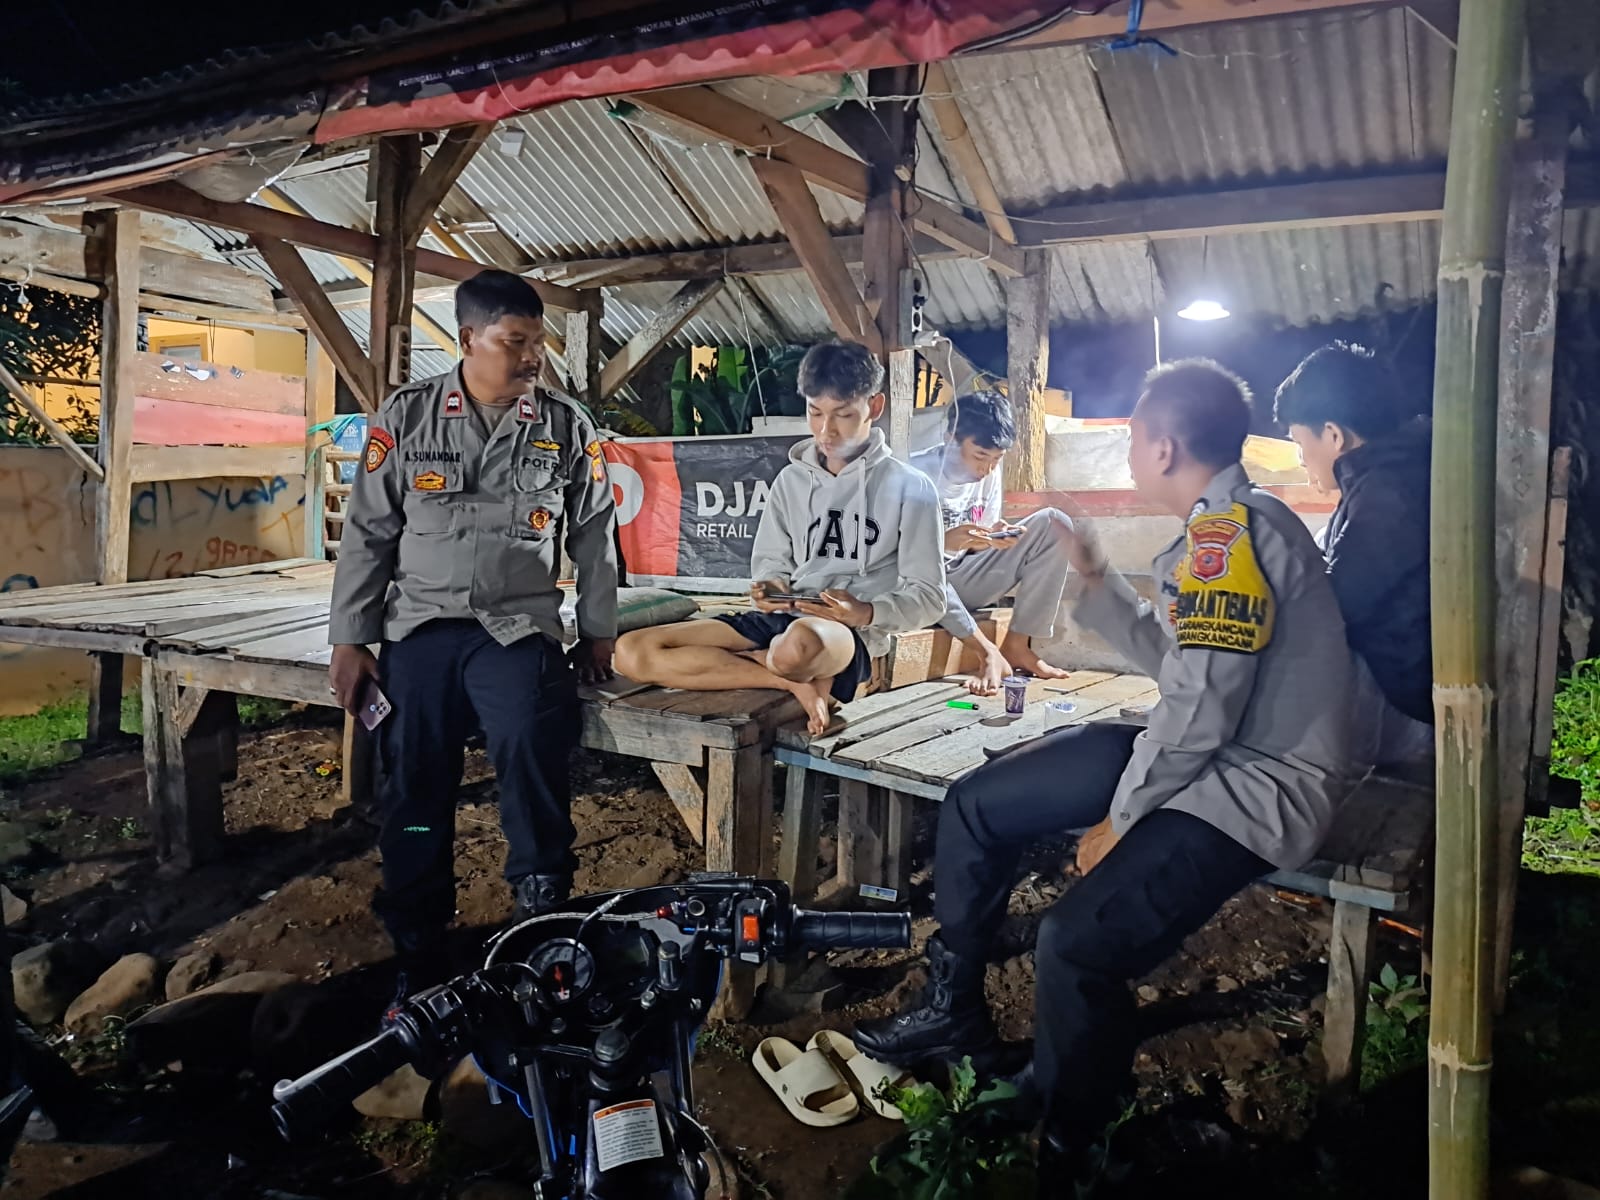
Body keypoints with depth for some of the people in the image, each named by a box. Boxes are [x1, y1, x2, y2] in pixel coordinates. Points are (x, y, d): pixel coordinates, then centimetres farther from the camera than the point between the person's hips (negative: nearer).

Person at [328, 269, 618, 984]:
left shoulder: (565, 427, 4)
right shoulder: (407, 415, 4)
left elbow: (593, 536, 11)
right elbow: (367, 532, 7)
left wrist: (598, 632, 10)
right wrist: (349, 641, 4)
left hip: (519, 629, -1)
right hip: (420, 627, 2)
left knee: (531, 746, -27)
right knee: (413, 790, 3)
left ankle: (545, 919, -11)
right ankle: (417, 963, 19)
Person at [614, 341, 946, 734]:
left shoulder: (909, 488, 0)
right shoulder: (791, 480, 14)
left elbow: (928, 598, -1)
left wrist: (865, 612, -19)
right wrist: (769, 590, -7)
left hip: (854, 638, -6)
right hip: (780, 620, 7)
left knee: (797, 645, -46)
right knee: (633, 653, -15)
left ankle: (755, 660, -10)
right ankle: (797, 682, -14)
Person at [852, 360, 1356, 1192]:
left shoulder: (1231, 530, -20)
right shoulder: (1224, 528, 13)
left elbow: (1199, 711, -24)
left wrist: (1118, 820, -12)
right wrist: (1095, 584, 18)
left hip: (1257, 783, -10)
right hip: (1202, 755, 11)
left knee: (1077, 944, -28)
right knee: (975, 805, 7)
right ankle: (954, 1009, 21)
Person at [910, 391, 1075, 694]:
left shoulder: (990, 474, -1)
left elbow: (978, 545, 5)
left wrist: (994, 538, -19)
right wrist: (943, 541, -39)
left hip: (964, 581, 6)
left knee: (1054, 524, -10)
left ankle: (1017, 646, -13)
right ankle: (988, 652, -28)